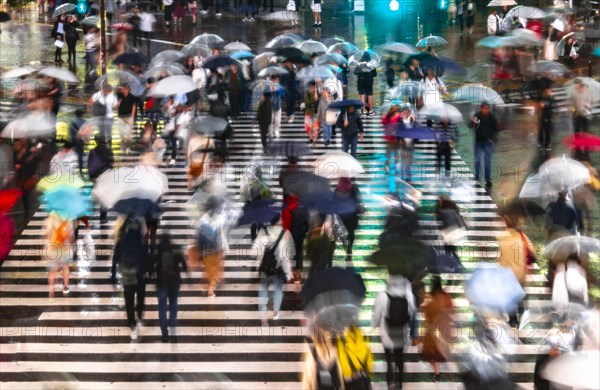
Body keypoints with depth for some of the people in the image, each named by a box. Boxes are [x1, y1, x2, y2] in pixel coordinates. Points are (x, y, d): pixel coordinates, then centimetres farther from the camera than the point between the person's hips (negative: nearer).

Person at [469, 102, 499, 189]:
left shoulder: (492, 117, -3)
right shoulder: (477, 116, -9)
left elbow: (496, 129, 7)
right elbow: (470, 126, -16)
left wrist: (493, 138, -2)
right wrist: (473, 122, -38)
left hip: (488, 142, 1)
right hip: (478, 141, -1)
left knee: (488, 161, 3)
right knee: (478, 161, 0)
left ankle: (488, 180, 9)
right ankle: (477, 179, 7)